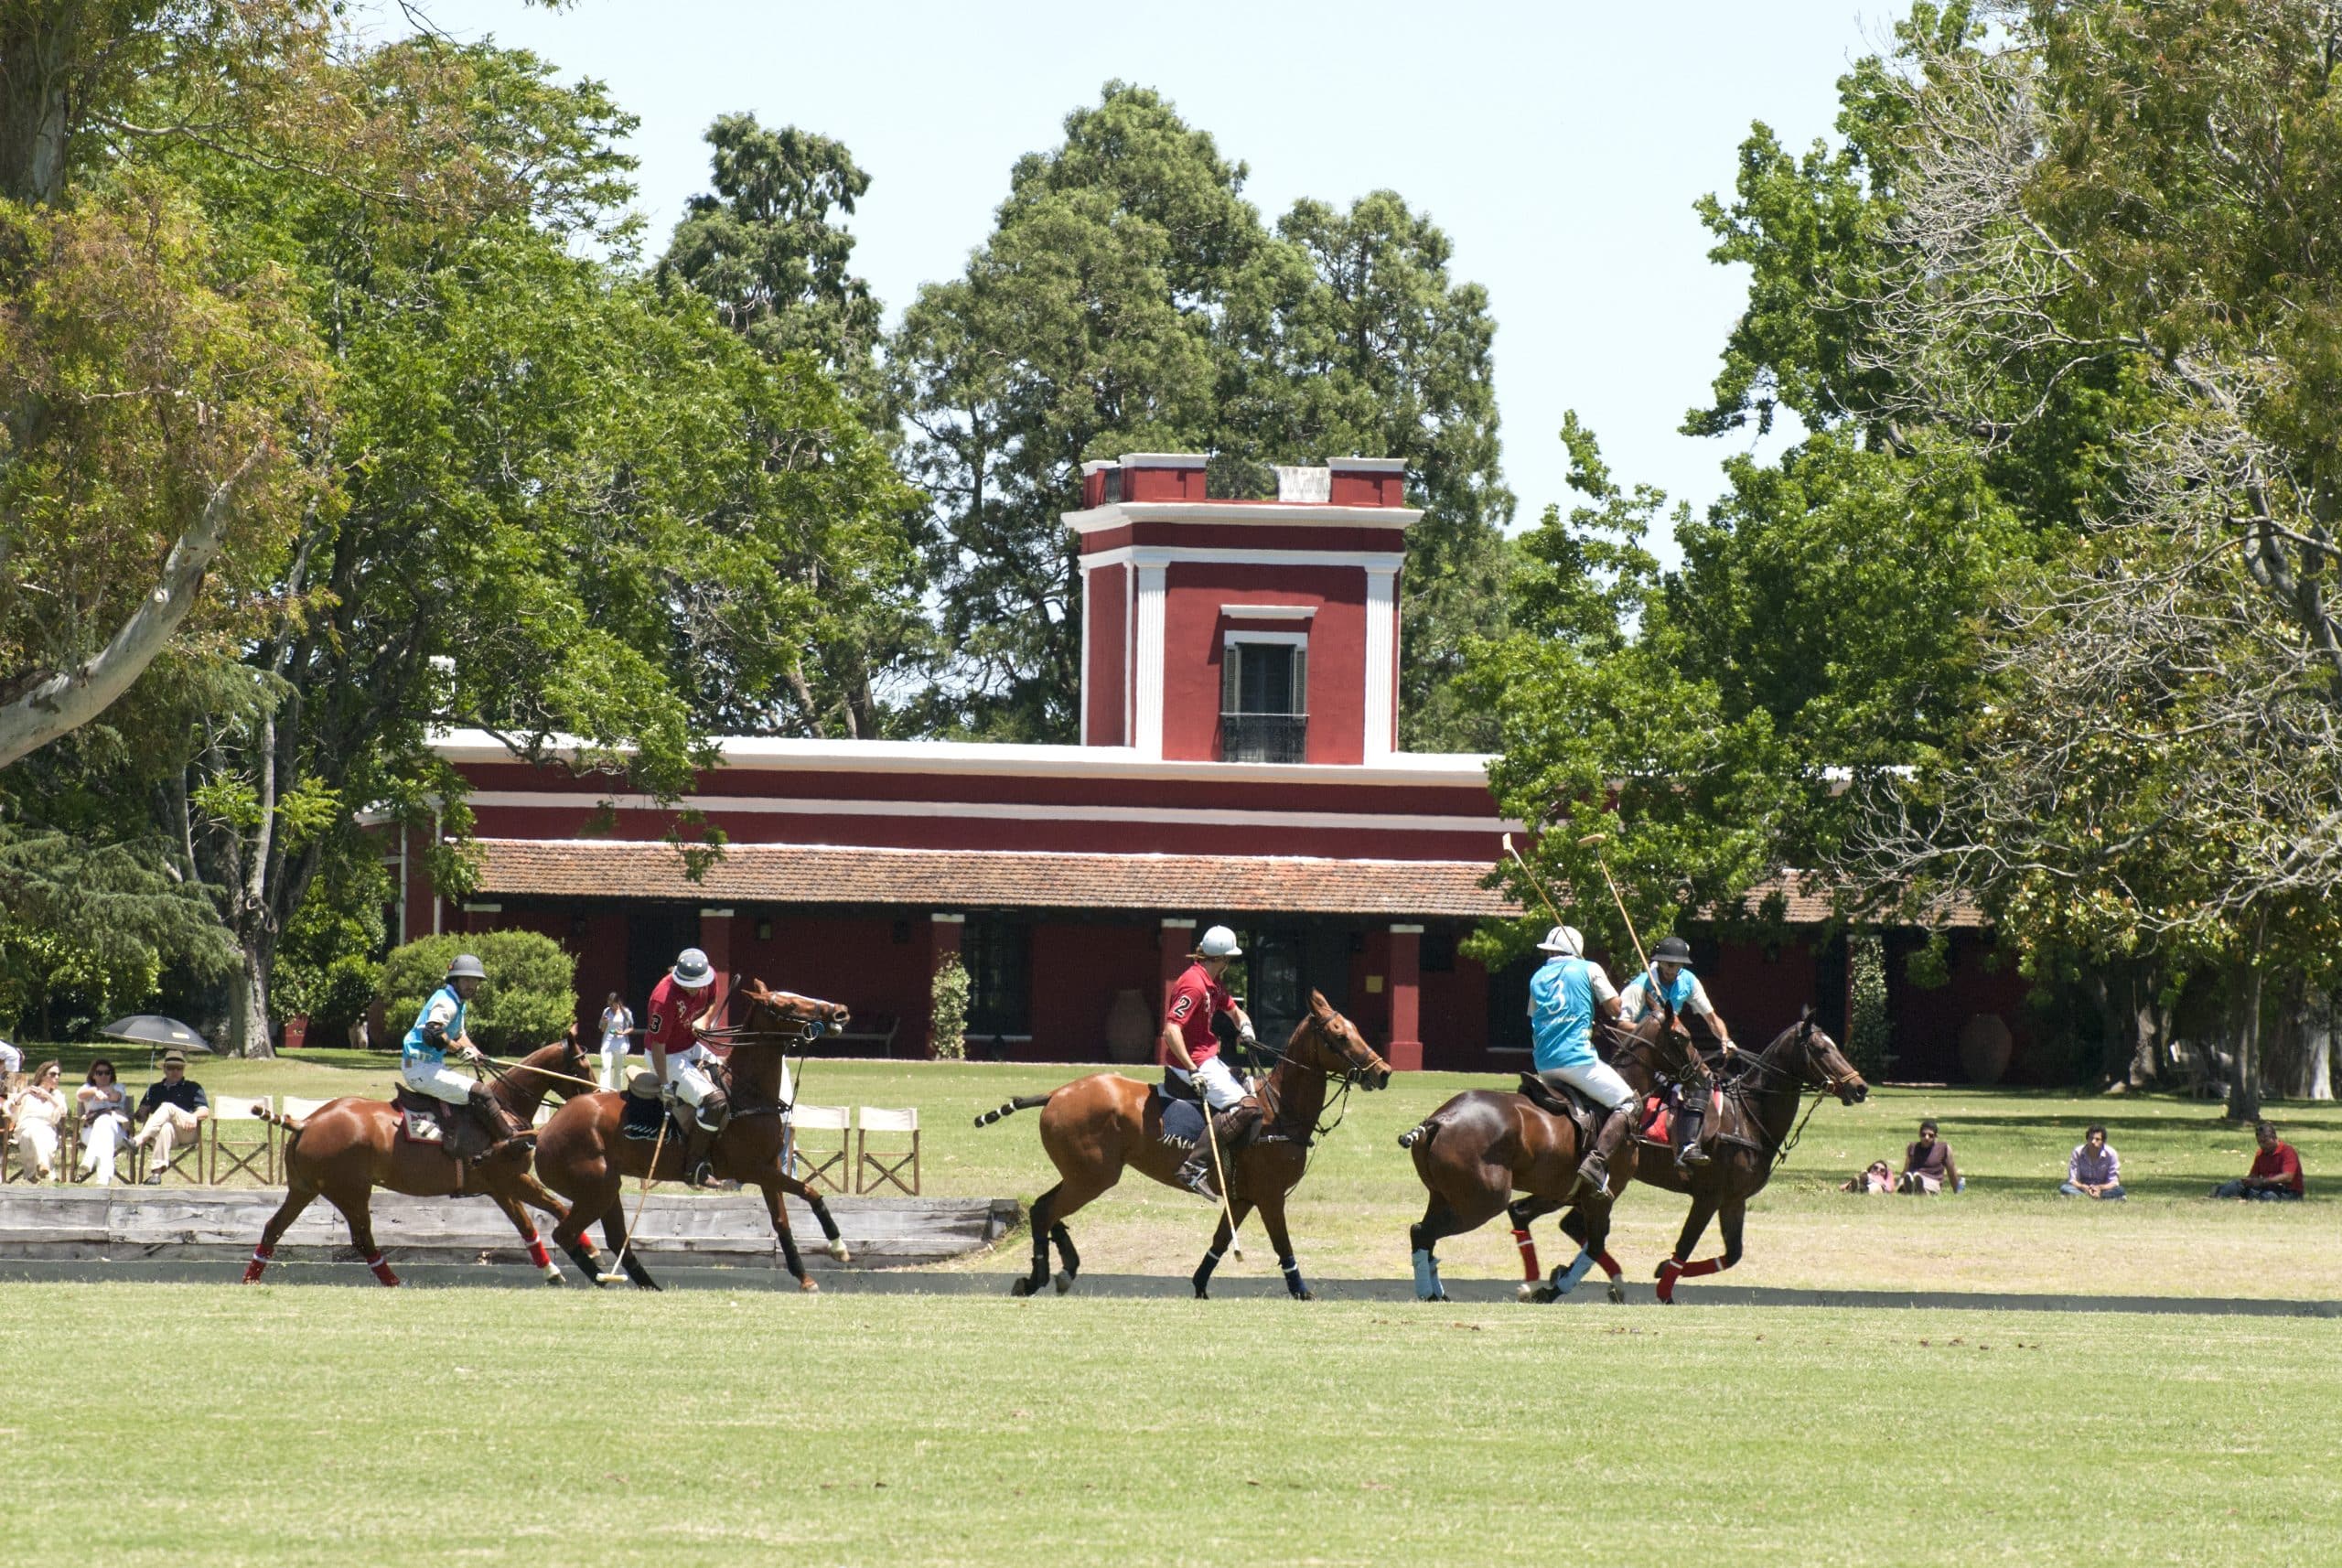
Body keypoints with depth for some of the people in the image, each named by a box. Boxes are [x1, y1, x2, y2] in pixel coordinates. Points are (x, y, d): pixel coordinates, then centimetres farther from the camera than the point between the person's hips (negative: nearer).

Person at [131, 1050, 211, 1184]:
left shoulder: (192, 1088, 23)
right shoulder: (155, 1089, 32)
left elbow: (205, 1112, 9)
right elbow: (142, 1111, 22)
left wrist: (194, 1116, -15)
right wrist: (142, 1116, -4)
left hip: (188, 1133, -1)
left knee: (167, 1107, -31)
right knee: (166, 1127, -39)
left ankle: (139, 1140, -51)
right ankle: (157, 1172, -55)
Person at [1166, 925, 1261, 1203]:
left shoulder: (1213, 984, 13)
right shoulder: (1193, 985, -20)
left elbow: (1234, 1011, 28)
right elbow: (1171, 1030, -28)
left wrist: (1245, 1026, 4)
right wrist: (1192, 1071, -29)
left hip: (1207, 1058, 11)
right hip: (1193, 1061, -11)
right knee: (1243, 1107, -22)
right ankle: (1195, 1167, -29)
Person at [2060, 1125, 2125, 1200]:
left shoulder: (2111, 1154, -11)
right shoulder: (2078, 1153, -10)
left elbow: (2113, 1182, -11)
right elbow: (2072, 1180, -10)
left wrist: (2099, 1188, -32)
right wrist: (2084, 1188, -31)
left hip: (2102, 1189, 0)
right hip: (2083, 1189, 0)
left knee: (2119, 1190, -32)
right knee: (2064, 1187, -30)